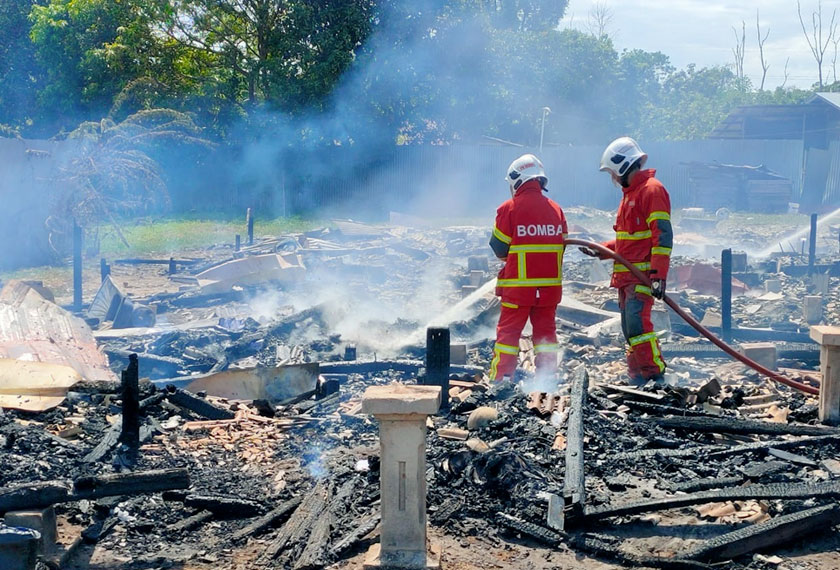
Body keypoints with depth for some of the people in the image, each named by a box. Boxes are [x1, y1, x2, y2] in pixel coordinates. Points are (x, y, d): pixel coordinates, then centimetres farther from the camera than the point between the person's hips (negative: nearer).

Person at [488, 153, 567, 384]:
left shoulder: (509, 209, -8)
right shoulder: (555, 209, 6)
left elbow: (499, 248, -5)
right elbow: (561, 245, 11)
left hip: (518, 284, -4)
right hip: (550, 283, 4)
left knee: (508, 330, 4)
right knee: (545, 328, 12)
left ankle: (501, 377, 3)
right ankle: (548, 376, 13)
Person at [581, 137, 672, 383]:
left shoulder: (652, 190, -10)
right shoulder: (629, 193, 21)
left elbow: (662, 235, -18)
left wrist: (658, 276, -24)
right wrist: (600, 250, 20)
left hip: (643, 274, -10)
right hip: (625, 275, 10)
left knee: (637, 322, -19)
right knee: (630, 328, 9)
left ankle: (654, 375, -17)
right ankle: (638, 378, 14)